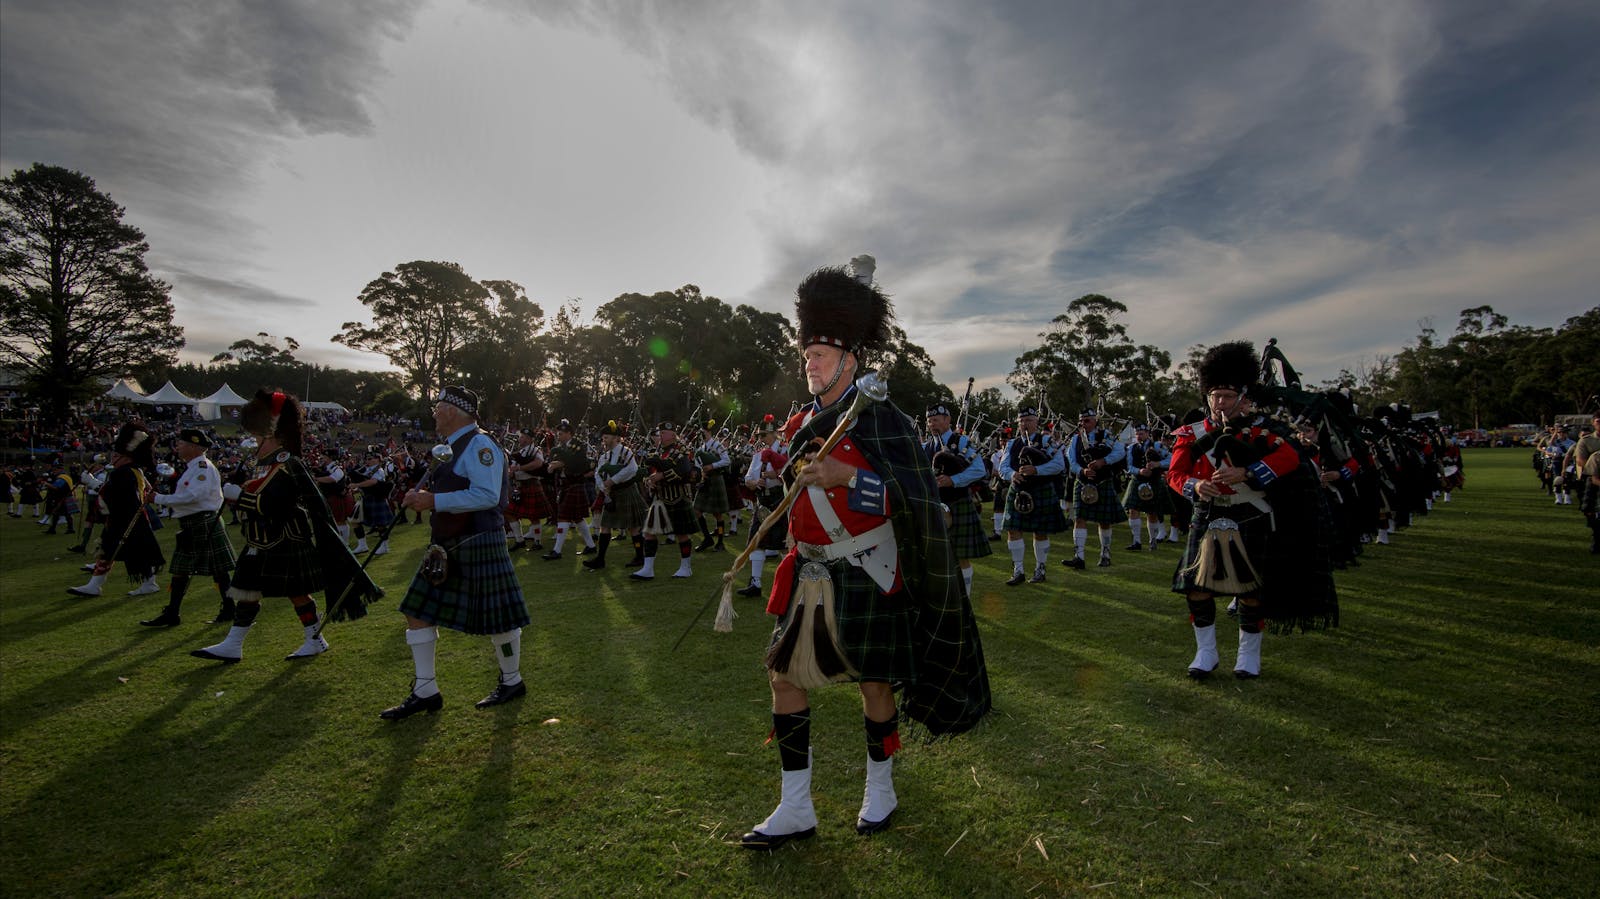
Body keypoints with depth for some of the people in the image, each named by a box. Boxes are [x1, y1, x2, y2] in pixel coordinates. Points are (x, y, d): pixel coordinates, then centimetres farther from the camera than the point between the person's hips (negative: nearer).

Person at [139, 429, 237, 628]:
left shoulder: (203, 467, -14)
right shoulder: (190, 468, 17)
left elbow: (192, 496, -25)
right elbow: (182, 496, 21)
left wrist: (159, 498, -17)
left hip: (204, 524, -11)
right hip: (190, 526, 11)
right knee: (179, 570, 13)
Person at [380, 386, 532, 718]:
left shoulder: (479, 445, -16)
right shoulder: (454, 448, 15)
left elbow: (487, 495, -27)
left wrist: (434, 500, -24)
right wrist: (425, 494, 7)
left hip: (479, 544, -10)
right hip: (448, 546, 10)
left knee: (496, 619, 3)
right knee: (418, 613, 10)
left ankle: (512, 682, 24)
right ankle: (425, 692, 20)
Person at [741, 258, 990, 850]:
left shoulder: (880, 418, -12)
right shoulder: (803, 422, 8)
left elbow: (918, 497, -21)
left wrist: (846, 475, -30)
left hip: (865, 575, -6)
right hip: (810, 576, 6)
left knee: (873, 685, 9)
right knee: (784, 676, 5)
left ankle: (880, 791, 34)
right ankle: (795, 810, 19)